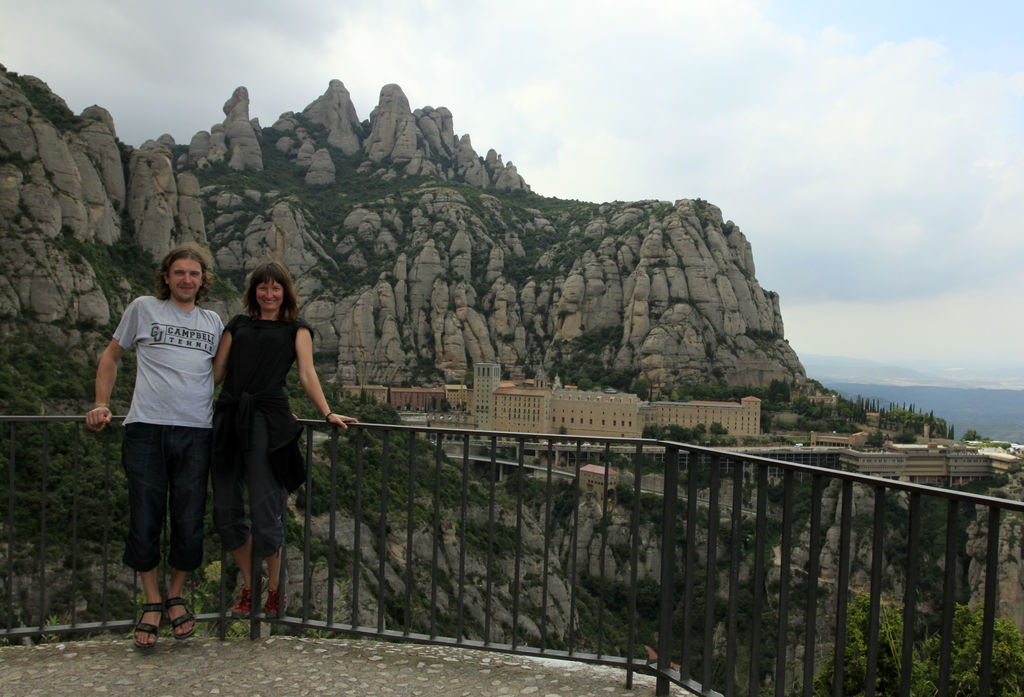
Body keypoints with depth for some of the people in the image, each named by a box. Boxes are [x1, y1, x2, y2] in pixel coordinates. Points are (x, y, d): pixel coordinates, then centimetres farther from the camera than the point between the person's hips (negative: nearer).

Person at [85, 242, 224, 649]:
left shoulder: (213, 322, 17)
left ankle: (176, 597, 24)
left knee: (190, 524, 3)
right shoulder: (143, 309, 9)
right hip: (146, 430, -2)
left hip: (196, 433, 2)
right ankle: (152, 602, 19)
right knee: (144, 521, 1)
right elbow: (111, 356, 18)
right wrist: (102, 405, 8)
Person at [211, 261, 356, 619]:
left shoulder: (296, 329, 14)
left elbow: (307, 374, 5)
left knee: (265, 513, -5)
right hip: (228, 419, 3)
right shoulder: (237, 324, 21)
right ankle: (247, 587, 23)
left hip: (268, 420, -3)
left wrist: (327, 413, -7)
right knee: (226, 511, 4)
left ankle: (274, 589, 17)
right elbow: (216, 370, 19)